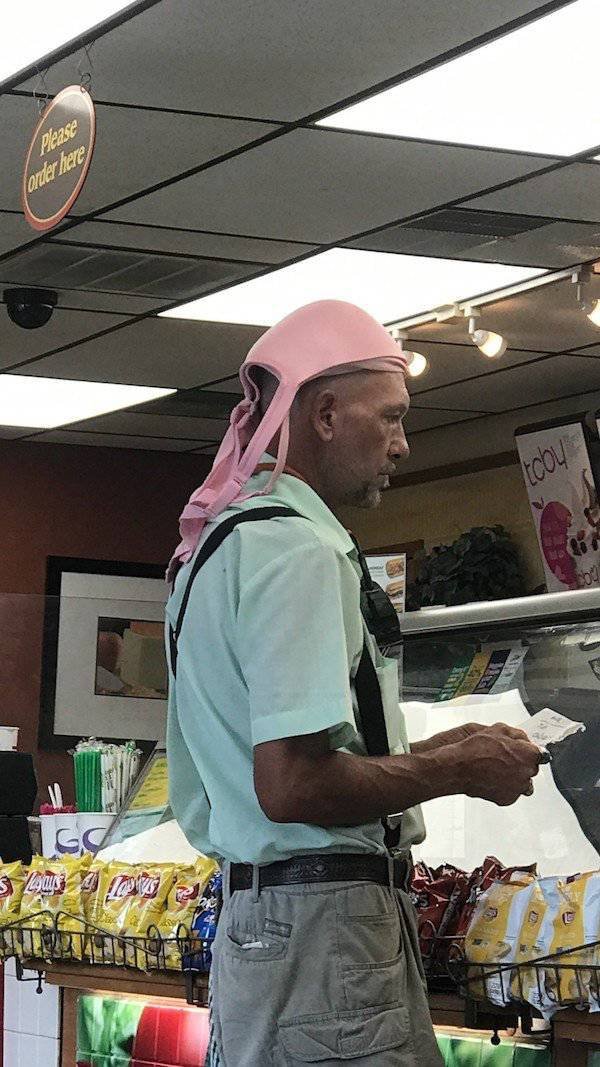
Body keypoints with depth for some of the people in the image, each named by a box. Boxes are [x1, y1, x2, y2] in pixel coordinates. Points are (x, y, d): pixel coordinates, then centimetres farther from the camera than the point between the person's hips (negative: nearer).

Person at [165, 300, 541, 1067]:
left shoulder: (218, 543, 17)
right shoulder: (299, 549, -14)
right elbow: (292, 785, -23)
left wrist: (431, 751, 18)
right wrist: (459, 770, -9)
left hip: (251, 916, 10)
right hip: (322, 925, -10)